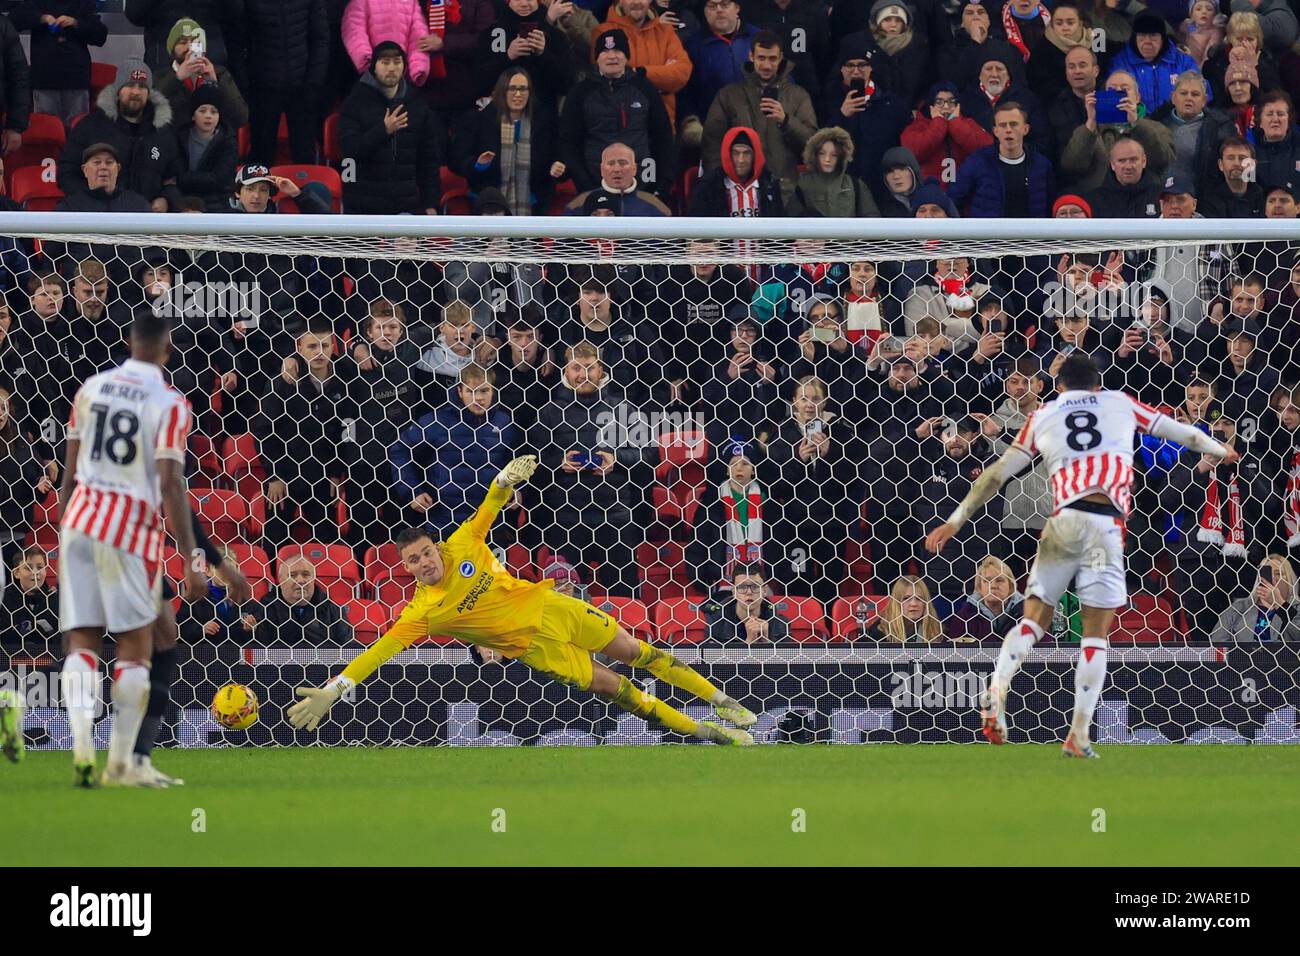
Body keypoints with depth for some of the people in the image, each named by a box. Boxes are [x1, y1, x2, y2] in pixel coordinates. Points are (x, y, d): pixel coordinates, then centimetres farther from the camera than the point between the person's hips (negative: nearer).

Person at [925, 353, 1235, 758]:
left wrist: (956, 520, 21)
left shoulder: (1043, 416, 17)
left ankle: (997, 690, -16)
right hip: (1106, 527, -1)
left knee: (1033, 620, 9)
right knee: (1095, 634, 6)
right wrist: (1219, 451, 47)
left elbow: (998, 473, 16)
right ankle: (1079, 735, 2)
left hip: (1064, 521, 1)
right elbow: (1177, 430, 29)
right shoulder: (1120, 403, 18)